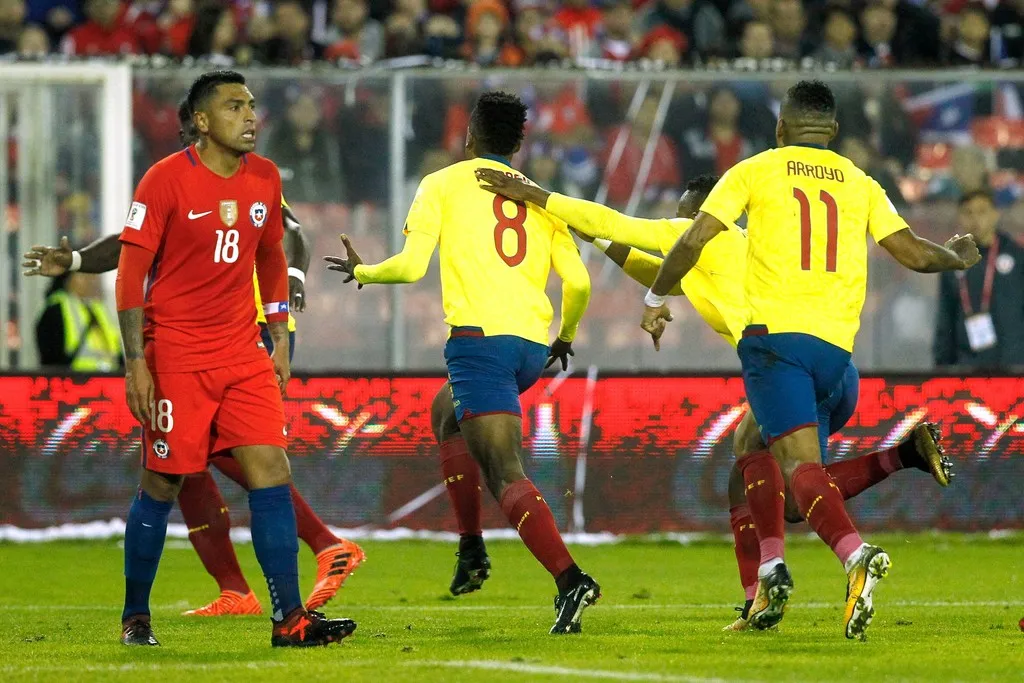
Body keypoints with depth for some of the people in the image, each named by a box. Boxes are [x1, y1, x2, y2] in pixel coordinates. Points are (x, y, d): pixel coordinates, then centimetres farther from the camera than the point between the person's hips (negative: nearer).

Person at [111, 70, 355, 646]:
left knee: (272, 470, -6)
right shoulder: (166, 180, -11)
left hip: (244, 356, 5)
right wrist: (136, 363, -14)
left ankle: (289, 618, -6)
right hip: (176, 355, -5)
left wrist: (280, 338, 15)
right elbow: (131, 270, -10)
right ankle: (136, 617, 17)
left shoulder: (265, 178, 6)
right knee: (162, 485, 1)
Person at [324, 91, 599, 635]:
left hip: (479, 336, -6)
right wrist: (566, 337, 28)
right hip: (532, 343, 6)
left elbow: (411, 266, -2)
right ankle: (471, 548, 24)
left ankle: (569, 579, -31)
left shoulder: (443, 184, 7)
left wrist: (361, 272, 18)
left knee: (504, 472, -12)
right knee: (449, 415, 32)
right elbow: (578, 283, 9)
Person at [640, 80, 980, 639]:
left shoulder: (755, 172, 6)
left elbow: (694, 241, 1)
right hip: (836, 344, 5)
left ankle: (856, 555, -40)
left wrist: (656, 298, 16)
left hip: (775, 334, -5)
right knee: (758, 445, 24)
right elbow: (913, 253, 10)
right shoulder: (860, 184, 14)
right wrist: (958, 257, 32)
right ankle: (771, 568, 11)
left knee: (799, 460, -16)